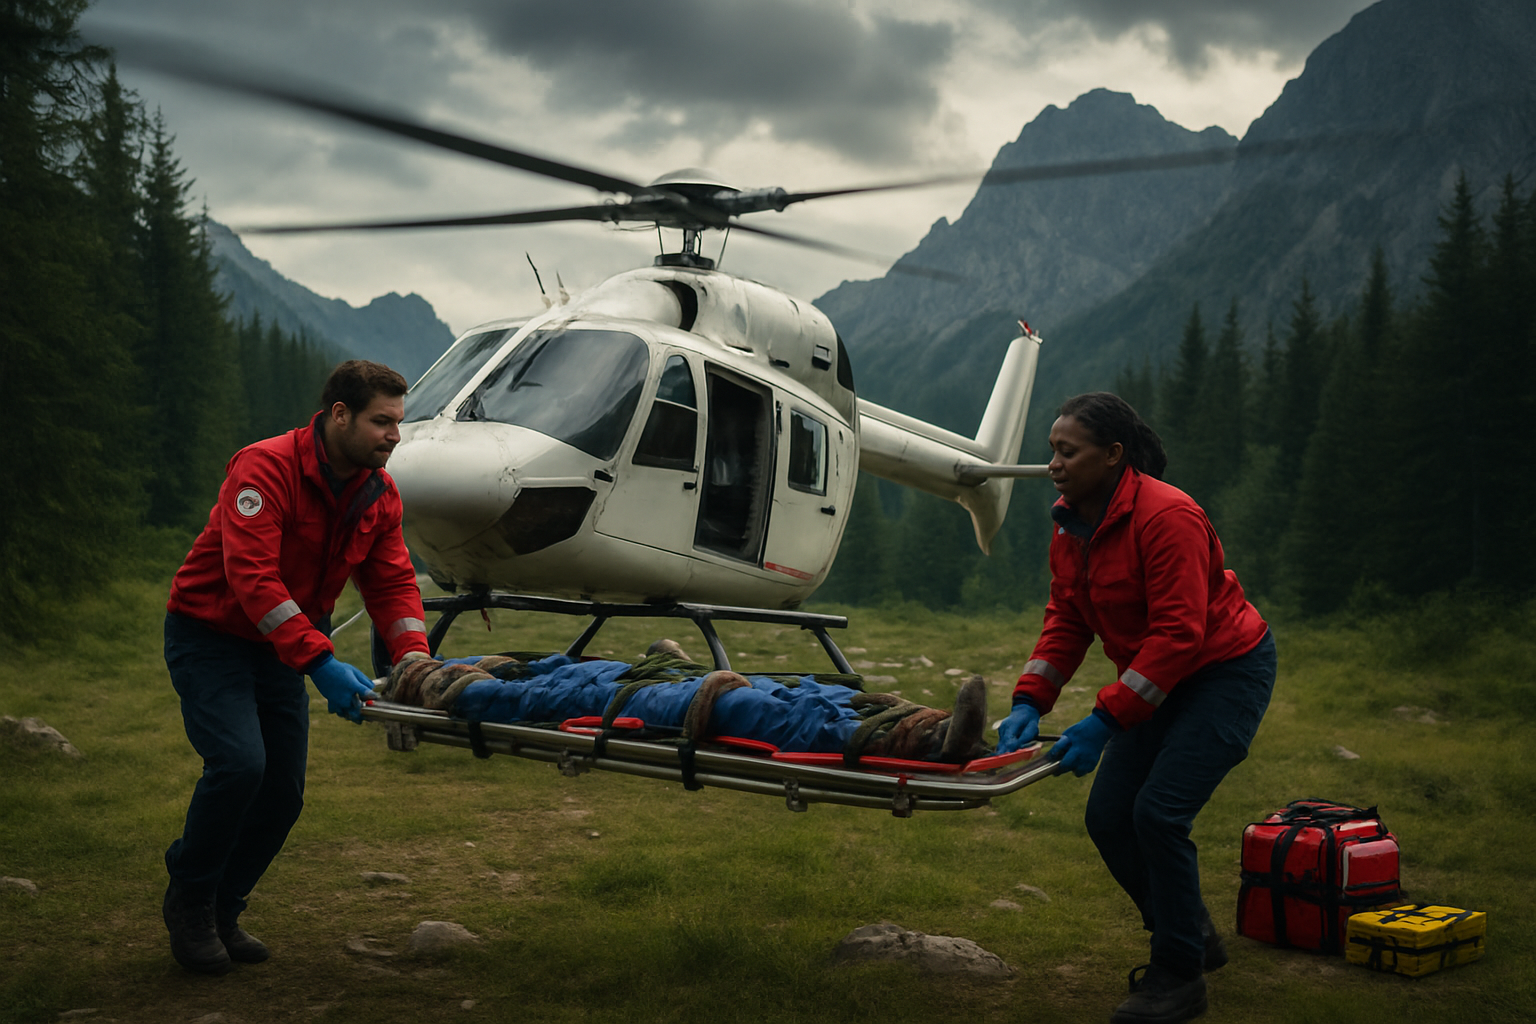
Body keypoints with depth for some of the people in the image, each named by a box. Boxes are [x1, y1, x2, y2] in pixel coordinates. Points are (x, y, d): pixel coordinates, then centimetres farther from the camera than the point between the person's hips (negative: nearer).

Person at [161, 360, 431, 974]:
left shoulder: (379, 494, -2)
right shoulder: (266, 468, -25)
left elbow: (392, 582, -1)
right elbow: (252, 577, -34)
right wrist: (320, 660, -41)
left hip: (282, 646, 7)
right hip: (209, 637, -7)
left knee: (283, 790, 2)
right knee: (239, 763, -23)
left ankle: (223, 910, 23)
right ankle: (188, 903, 0)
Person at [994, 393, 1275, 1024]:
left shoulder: (1167, 516, -26)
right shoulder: (1069, 523, -1)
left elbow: (1178, 633, -29)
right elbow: (1066, 618, 2)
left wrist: (1105, 721, -31)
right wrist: (1029, 701, -13)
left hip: (1227, 671, -8)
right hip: (1159, 682, 8)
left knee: (1158, 811, -18)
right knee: (1108, 817, 3)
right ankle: (1193, 937, 25)